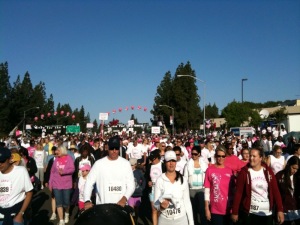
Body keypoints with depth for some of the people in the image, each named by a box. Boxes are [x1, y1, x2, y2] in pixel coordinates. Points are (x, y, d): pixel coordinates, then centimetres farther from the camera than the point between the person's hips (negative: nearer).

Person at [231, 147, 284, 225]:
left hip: (267, 213, 3)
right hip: (249, 212, -2)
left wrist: (280, 209, -5)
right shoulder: (244, 172, -9)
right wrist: (235, 212, -8)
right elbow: (238, 192, -8)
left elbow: (275, 190, 1)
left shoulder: (268, 171, -1)